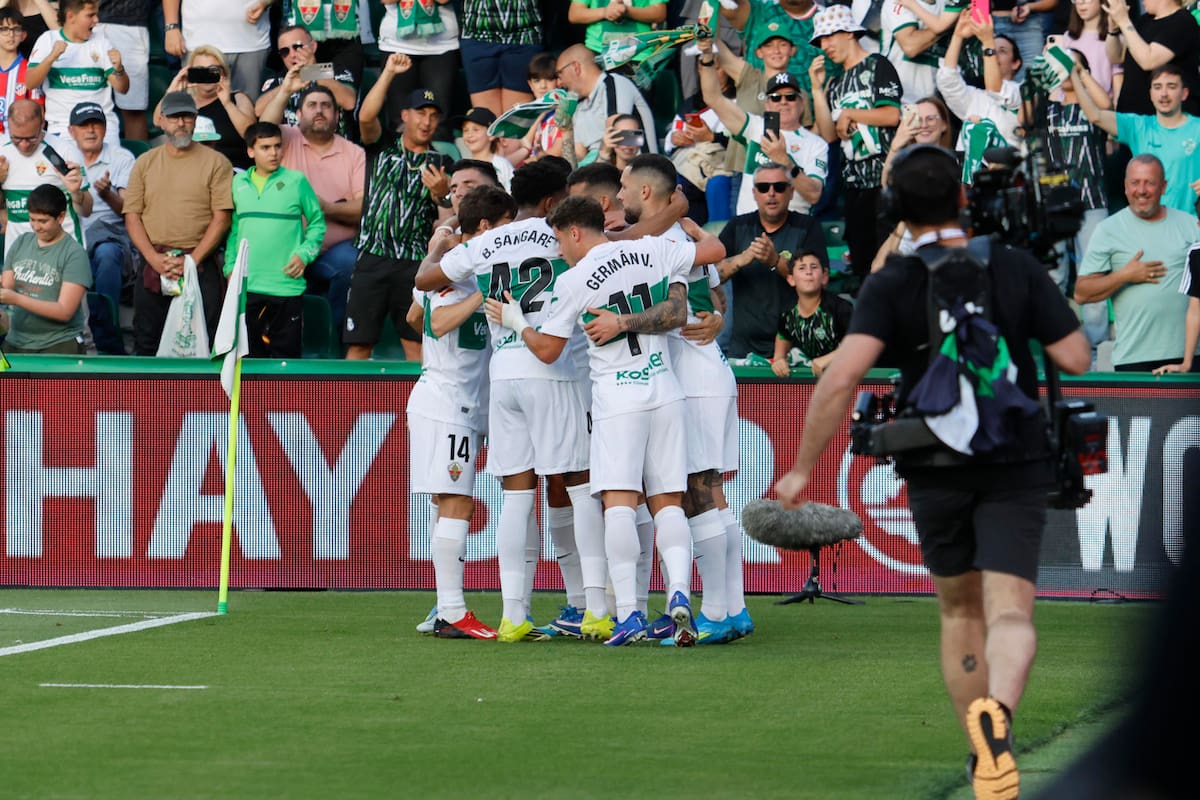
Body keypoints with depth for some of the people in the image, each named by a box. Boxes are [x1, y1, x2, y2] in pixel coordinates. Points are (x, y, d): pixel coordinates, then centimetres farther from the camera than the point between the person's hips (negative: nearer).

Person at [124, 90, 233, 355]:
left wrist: (192, 260, -11)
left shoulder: (216, 162, 3)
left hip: (200, 265, -2)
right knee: (146, 341, 3)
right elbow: (132, 216, 6)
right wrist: (154, 259, -9)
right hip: (152, 264, 2)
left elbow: (222, 218, -2)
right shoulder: (145, 163, 11)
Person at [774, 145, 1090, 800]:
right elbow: (1076, 358, -3)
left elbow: (842, 377, -20)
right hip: (1015, 465, -1)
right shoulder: (1017, 269, -4)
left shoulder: (890, 285, -7)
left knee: (960, 612, 19)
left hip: (935, 469, 1)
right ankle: (996, 715, -40)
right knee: (1009, 612, -10)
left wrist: (803, 468, -14)